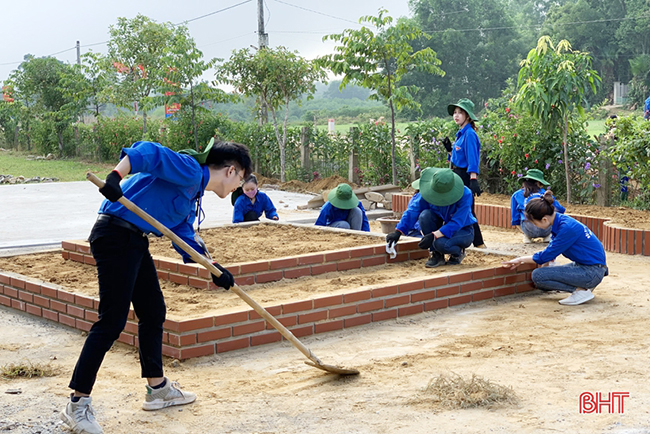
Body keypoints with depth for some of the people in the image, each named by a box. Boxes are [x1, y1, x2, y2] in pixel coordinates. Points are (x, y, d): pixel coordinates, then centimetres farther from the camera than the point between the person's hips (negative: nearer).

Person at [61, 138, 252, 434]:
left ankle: (157, 389, 30)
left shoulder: (192, 193, 21)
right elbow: (148, 153, -23)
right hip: (116, 235, -11)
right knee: (111, 321, -9)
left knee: (153, 312, 17)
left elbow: (185, 238, 25)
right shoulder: (190, 170, -9)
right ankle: (77, 405, -2)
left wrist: (214, 269, 22)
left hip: (135, 243, 11)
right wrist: (116, 176, -37)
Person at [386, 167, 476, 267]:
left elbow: (456, 224, -31)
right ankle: (437, 255, -12)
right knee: (425, 215, -28)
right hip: (443, 226, 5)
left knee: (441, 243, -37)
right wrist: (398, 232, -23)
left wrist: (434, 236, -40)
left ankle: (458, 252, 2)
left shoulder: (465, 195, -29)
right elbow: (413, 210, -15)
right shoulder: (430, 191, -18)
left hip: (463, 230, -5)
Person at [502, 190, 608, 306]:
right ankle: (585, 285, 11)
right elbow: (551, 251, 17)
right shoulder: (559, 221, 4)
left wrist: (521, 259, -3)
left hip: (592, 271, -10)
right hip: (582, 265, 10)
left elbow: (546, 256, -16)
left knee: (538, 276, -17)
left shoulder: (567, 228, -24)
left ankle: (580, 290, -9)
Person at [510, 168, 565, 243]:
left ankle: (527, 236, 16)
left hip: (530, 230, -1)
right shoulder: (543, 192, 20)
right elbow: (561, 210, 22)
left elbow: (515, 219, 17)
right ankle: (547, 235, 19)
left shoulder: (516, 195, 17)